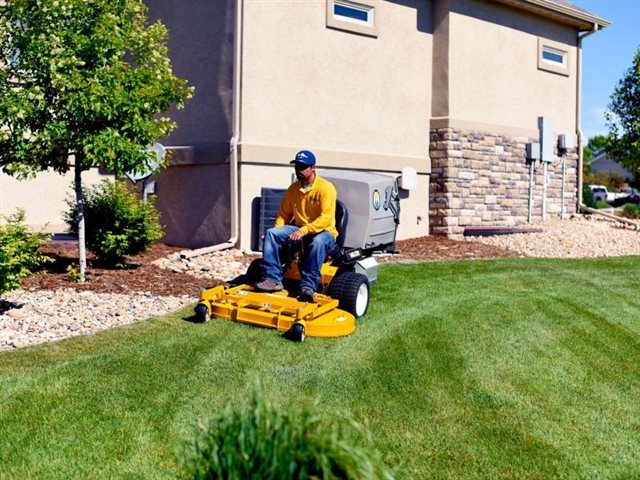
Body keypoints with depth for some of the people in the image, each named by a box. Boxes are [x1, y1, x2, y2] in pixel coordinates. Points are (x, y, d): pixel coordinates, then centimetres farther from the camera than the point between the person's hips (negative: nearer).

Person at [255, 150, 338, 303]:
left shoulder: (326, 188, -12)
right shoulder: (293, 189, 7)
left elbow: (326, 218, -22)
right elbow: (284, 214, 14)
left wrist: (304, 231, -32)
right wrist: (277, 232, -5)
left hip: (323, 231, -5)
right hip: (299, 229, 6)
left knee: (317, 242, -40)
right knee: (271, 233, -16)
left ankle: (307, 287, -38)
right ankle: (272, 279, -23)